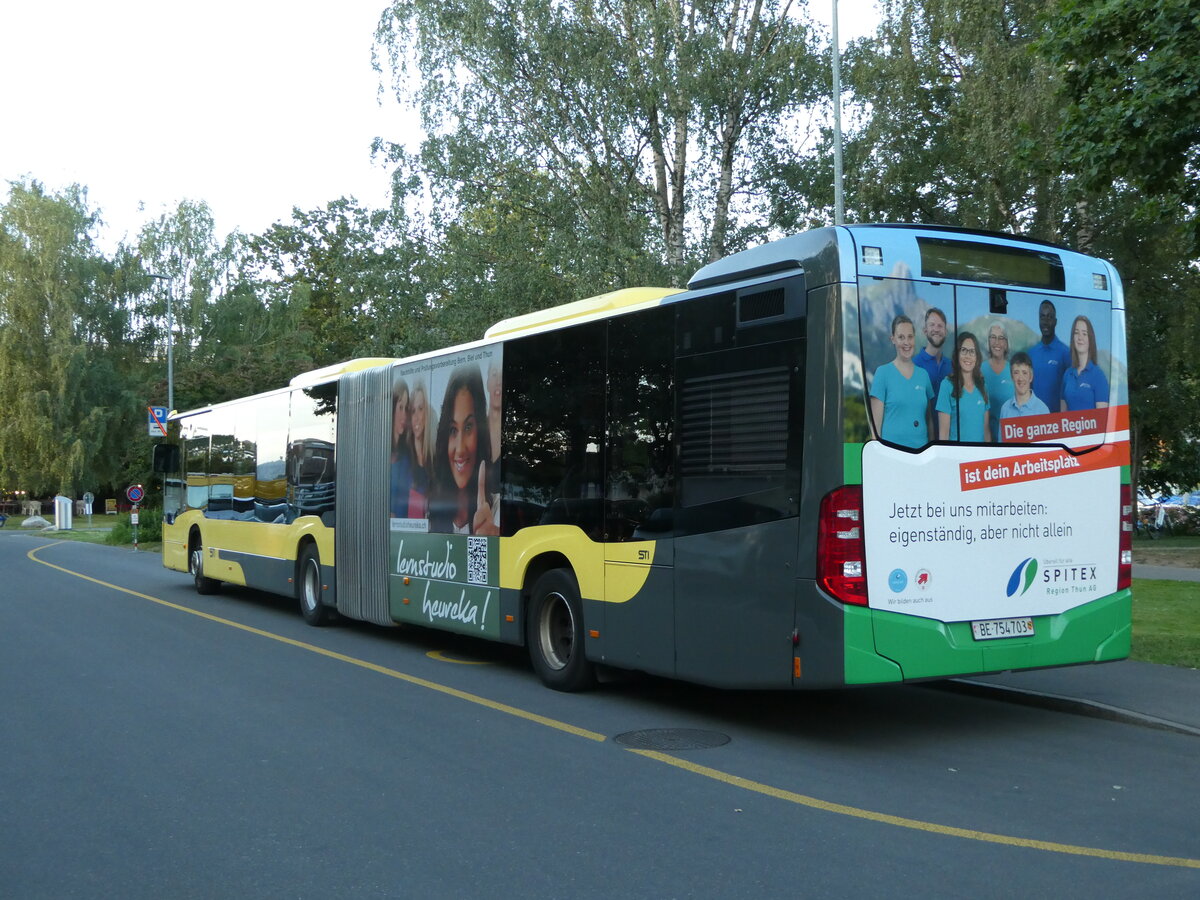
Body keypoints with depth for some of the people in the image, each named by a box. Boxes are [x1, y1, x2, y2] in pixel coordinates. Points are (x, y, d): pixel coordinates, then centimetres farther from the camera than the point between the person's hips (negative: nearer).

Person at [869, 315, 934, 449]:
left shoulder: (923, 374, 11)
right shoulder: (883, 372, -1)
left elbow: (929, 418, 16)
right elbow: (876, 422, -4)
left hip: (921, 448, 4)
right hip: (892, 447, -4)